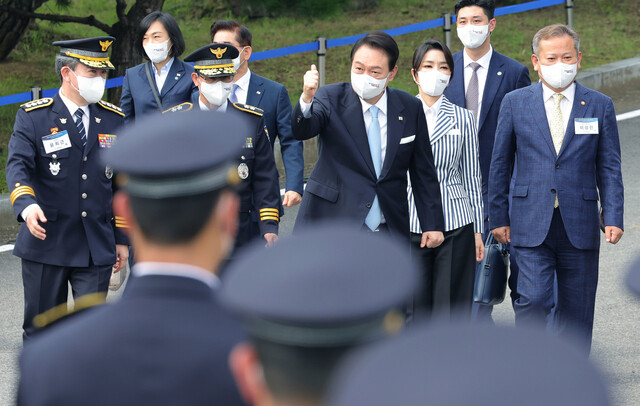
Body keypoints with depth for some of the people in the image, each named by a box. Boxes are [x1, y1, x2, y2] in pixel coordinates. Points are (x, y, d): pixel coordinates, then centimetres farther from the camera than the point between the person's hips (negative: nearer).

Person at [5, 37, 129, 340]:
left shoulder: (114, 119, 9)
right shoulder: (33, 117, -2)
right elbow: (18, 165, -16)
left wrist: (122, 238, 11)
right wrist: (27, 205, -36)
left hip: (98, 246, 2)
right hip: (46, 243, -2)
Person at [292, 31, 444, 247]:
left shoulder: (410, 108, 5)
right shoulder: (330, 99, -3)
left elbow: (423, 171, 11)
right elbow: (302, 130, -23)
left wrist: (432, 224, 9)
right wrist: (307, 98, -45)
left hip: (389, 231, 3)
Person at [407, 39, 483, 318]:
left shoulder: (462, 119, 7)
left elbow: (472, 176, 9)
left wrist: (477, 230, 8)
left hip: (455, 224, 0)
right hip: (410, 223, 0)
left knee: (452, 307, 1)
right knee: (415, 306, 2)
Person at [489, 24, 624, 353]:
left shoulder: (599, 106, 6)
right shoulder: (515, 103, 4)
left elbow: (609, 168, 6)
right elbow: (499, 164, 9)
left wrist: (613, 217, -4)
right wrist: (498, 217, 6)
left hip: (579, 224, 1)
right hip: (531, 225, -1)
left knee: (577, 310, 6)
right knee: (533, 300, -13)